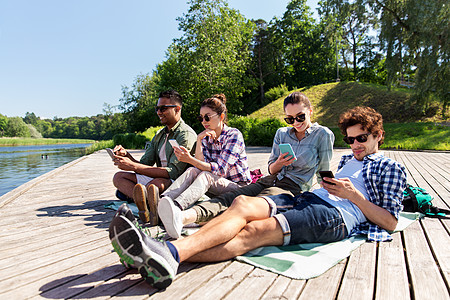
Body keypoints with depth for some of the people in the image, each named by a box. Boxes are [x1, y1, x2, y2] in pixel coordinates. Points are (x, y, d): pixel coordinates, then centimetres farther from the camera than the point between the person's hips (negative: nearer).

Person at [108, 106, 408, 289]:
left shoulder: (391, 168, 17)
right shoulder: (348, 158, 35)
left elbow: (391, 222, 7)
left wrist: (353, 195, -4)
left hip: (339, 215, -5)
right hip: (307, 198, 5)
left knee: (254, 231, -31)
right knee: (243, 203, -26)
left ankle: (170, 255, -44)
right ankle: (165, 256, -39)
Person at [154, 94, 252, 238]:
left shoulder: (234, 134, -10)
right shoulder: (206, 137, 9)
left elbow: (220, 169, -20)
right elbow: (201, 165, -5)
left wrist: (190, 159, -30)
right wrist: (199, 140, -15)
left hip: (238, 187, -5)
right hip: (216, 186, 5)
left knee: (206, 176, -32)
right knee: (192, 171, -22)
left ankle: (177, 208, -59)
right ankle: (161, 201, -45)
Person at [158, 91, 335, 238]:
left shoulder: (323, 135, 5)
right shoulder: (282, 134, 17)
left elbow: (324, 174, 8)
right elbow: (272, 170, 14)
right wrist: (279, 163, -7)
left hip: (293, 188, -4)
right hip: (270, 180, 4)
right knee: (228, 198, -27)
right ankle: (184, 217, -49)